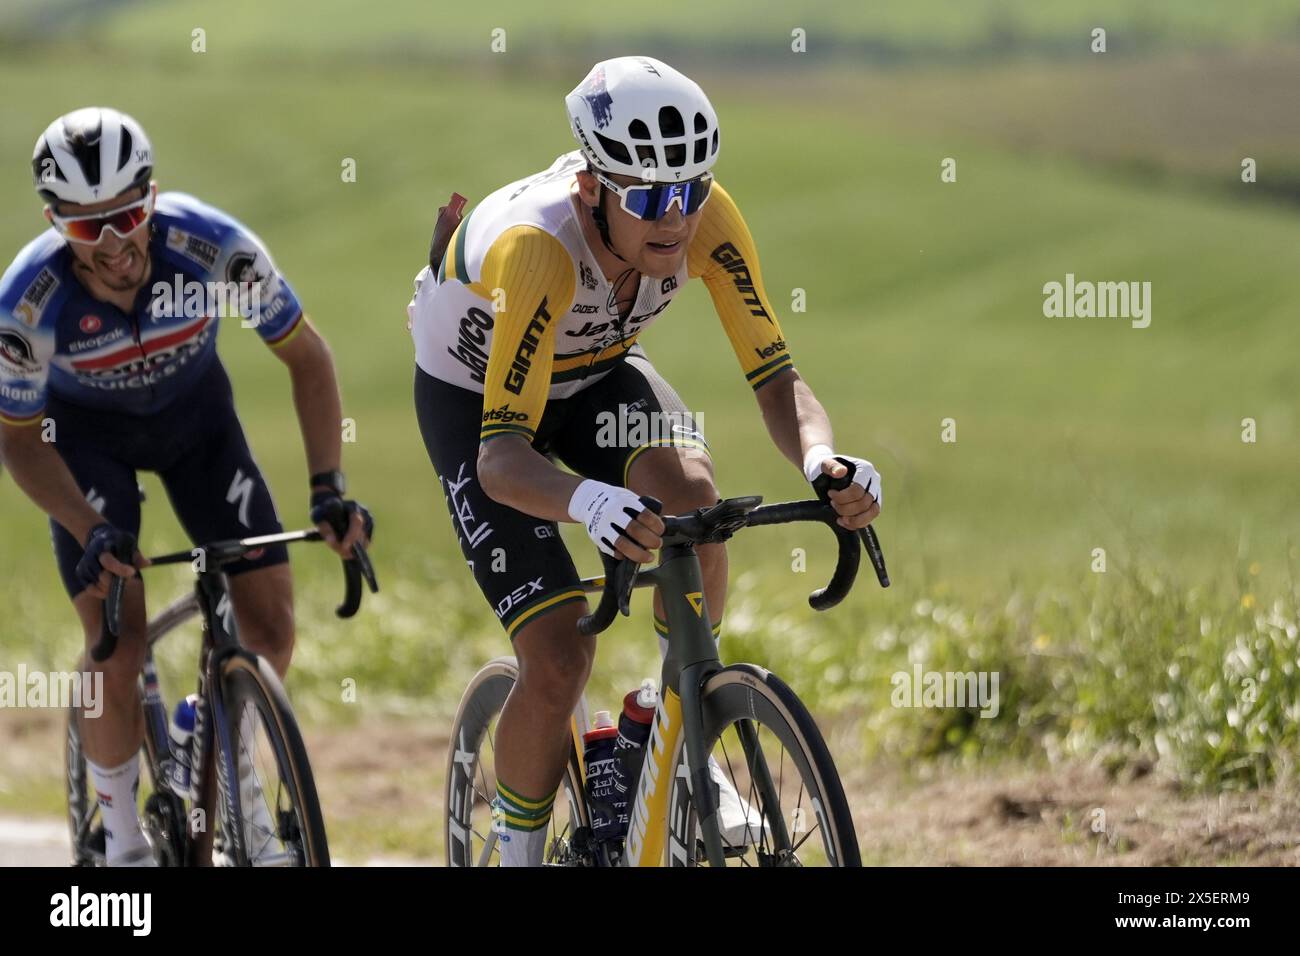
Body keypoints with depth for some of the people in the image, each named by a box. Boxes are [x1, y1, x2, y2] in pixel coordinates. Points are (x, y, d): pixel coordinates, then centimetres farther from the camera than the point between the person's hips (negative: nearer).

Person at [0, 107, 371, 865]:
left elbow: (306, 355, -17)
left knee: (272, 628, -6)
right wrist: (91, 533, -30)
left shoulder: (213, 246, -33)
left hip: (195, 411, 2)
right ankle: (121, 831, 8)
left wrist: (329, 486, -24)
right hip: (86, 429, -2)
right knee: (119, 648, -15)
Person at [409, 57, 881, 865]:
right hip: (475, 399, -4)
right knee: (560, 658, -17)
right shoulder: (537, 245, -41)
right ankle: (520, 851, 9)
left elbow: (776, 376, -25)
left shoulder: (706, 218, -28)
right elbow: (502, 454, -45)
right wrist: (587, 502, -66)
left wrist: (823, 462, -48)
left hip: (596, 374, 4)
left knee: (691, 494, -29)